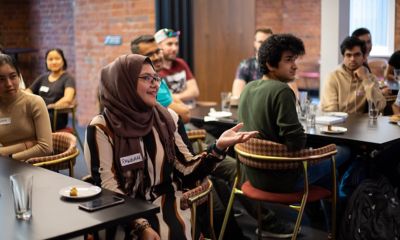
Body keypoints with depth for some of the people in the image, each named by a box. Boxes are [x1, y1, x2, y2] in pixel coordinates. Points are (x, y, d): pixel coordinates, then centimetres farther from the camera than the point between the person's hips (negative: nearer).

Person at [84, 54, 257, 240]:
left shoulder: (166, 118, 5)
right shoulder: (102, 128, -7)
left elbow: (187, 170, 2)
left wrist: (219, 147, -13)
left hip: (166, 204, 3)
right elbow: (108, 187, -10)